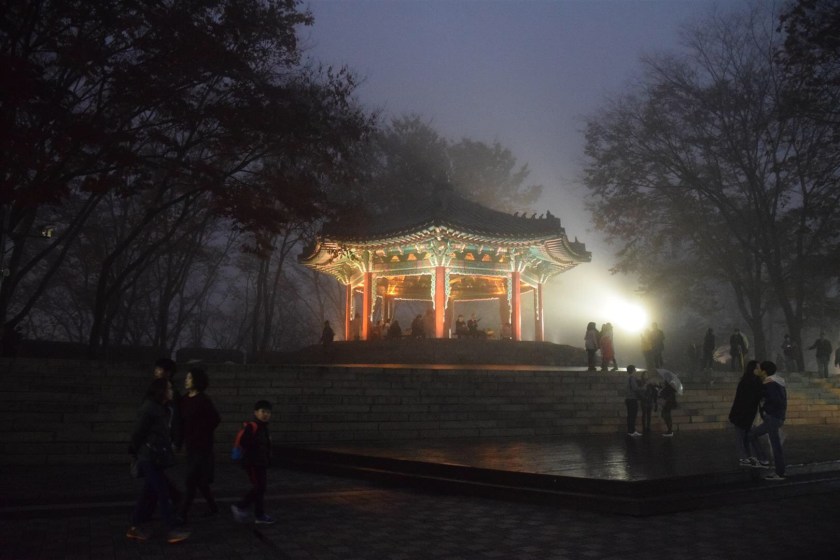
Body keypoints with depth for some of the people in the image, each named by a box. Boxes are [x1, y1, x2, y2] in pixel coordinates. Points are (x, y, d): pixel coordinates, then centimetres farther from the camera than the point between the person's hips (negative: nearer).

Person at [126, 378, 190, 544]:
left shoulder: (164, 409, 11)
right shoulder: (148, 408, -16)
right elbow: (138, 432, -14)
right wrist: (135, 454, -10)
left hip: (157, 458, 9)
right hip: (149, 458, -9)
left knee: (150, 492, 13)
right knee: (163, 493, -7)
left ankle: (136, 527, 23)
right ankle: (171, 531, -3)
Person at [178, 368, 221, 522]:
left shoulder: (203, 400, -14)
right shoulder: (184, 400, 7)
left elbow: (215, 419, -13)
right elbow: (182, 420, 15)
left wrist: (201, 433, -8)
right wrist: (182, 435, 3)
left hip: (201, 446, -8)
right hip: (190, 445, 8)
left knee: (190, 481, -7)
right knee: (199, 480, 15)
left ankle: (183, 514, -3)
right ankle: (212, 507, 29)